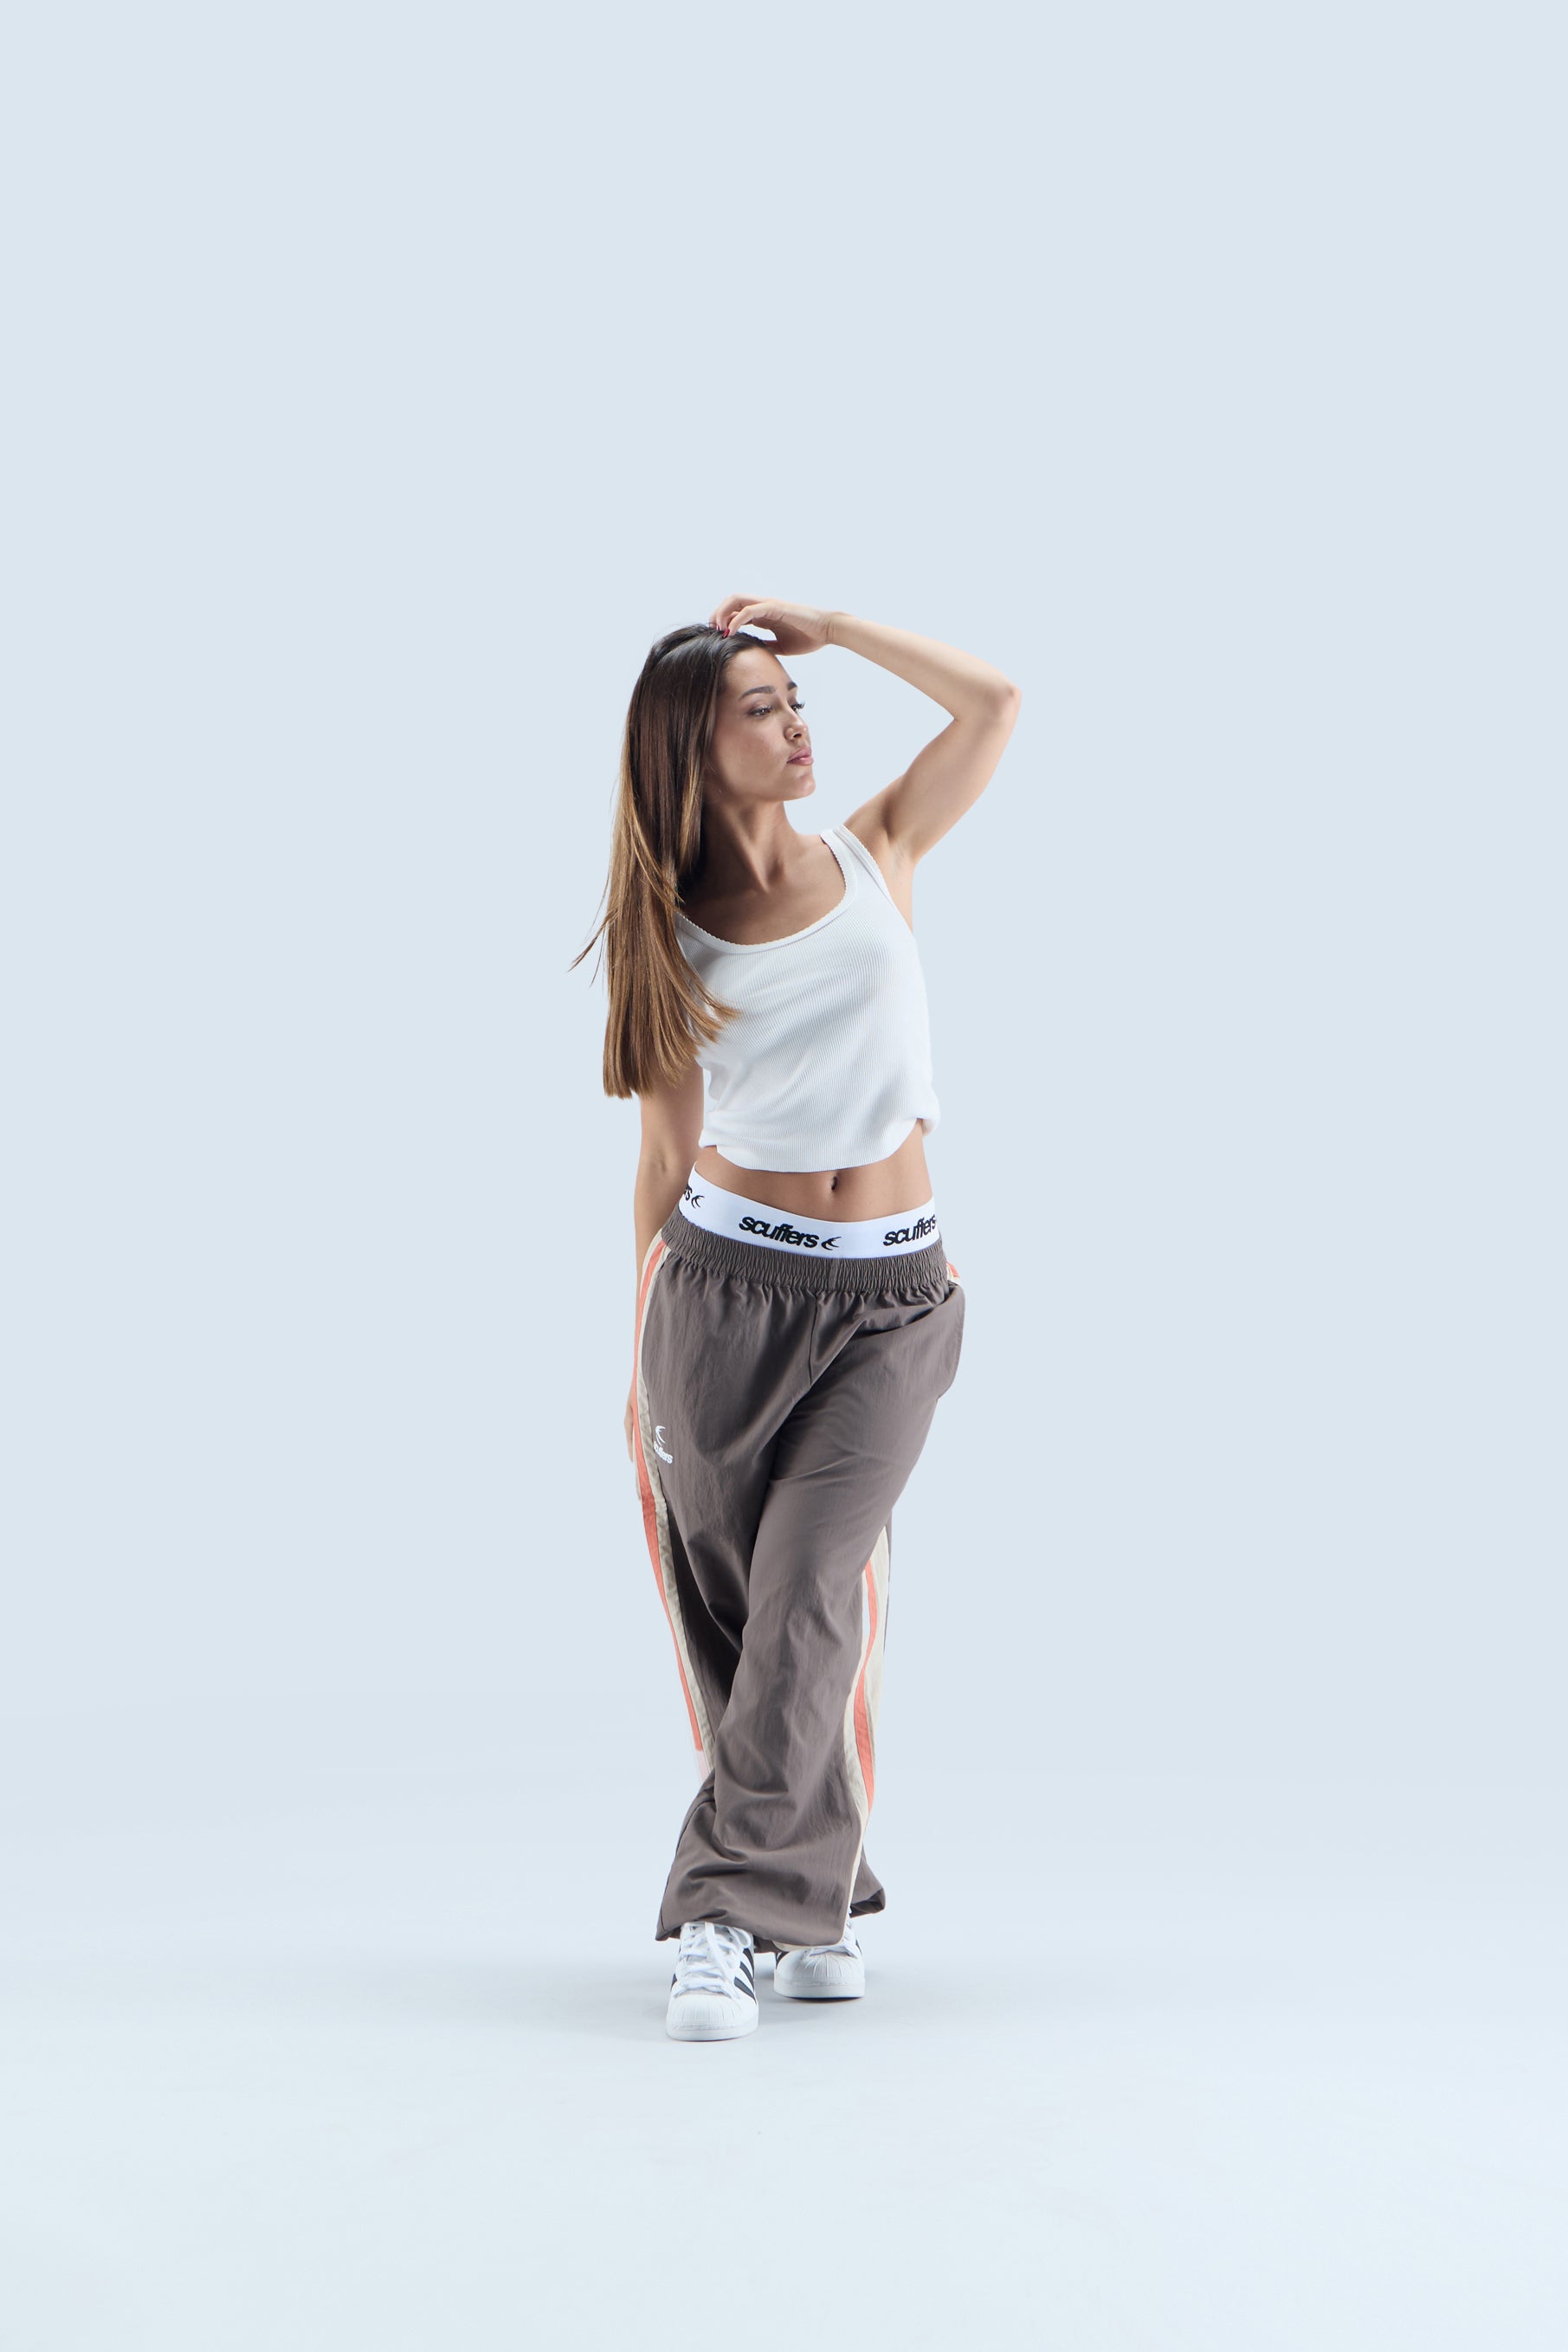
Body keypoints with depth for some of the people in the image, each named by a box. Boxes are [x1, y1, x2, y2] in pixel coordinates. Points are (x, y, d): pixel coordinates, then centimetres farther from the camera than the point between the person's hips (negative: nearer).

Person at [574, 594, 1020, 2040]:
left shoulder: (879, 851, 7)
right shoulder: (671, 934, 4)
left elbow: (995, 703, -5)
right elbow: (665, 1161, 8)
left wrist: (818, 624, 0)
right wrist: (642, 1365, 9)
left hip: (894, 1300, 0)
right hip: (727, 1286, 0)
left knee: (806, 1601, -11)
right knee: (733, 1612, 4)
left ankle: (730, 1917, -7)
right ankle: (825, 1902, 21)